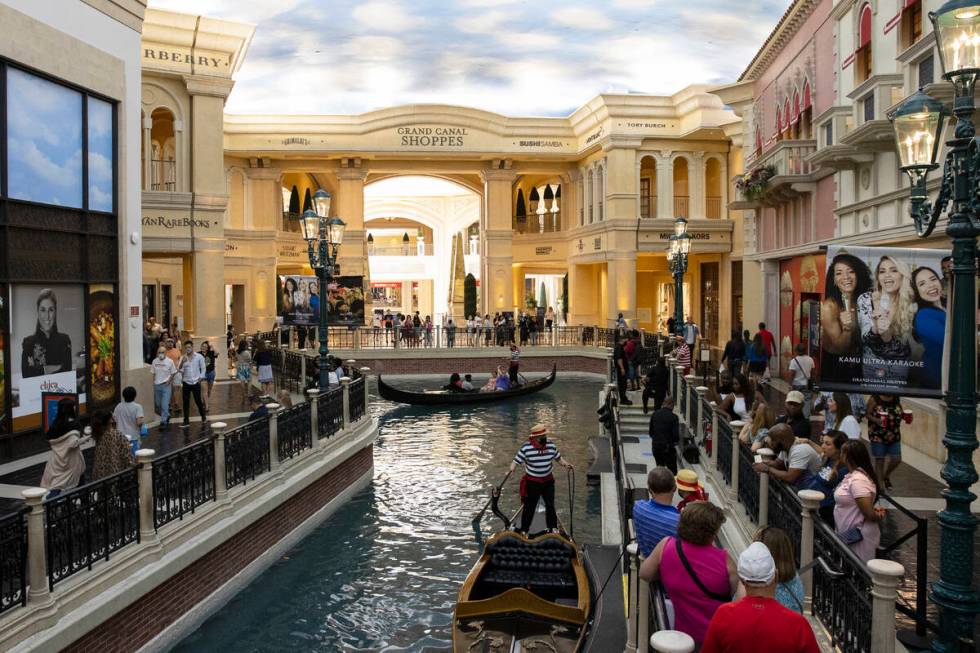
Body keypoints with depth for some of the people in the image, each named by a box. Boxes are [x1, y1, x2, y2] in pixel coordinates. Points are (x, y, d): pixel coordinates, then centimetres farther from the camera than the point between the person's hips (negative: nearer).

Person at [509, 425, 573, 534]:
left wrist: (565, 464, -7)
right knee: (529, 507, 8)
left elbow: (558, 458, 10)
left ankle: (553, 528, 26)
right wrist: (510, 471, -32)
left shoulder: (551, 446, -4)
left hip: (548, 481, 3)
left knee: (550, 505, 9)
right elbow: (516, 461, -14)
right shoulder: (526, 448, -16)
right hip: (532, 482, -3)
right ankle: (524, 530, 22)